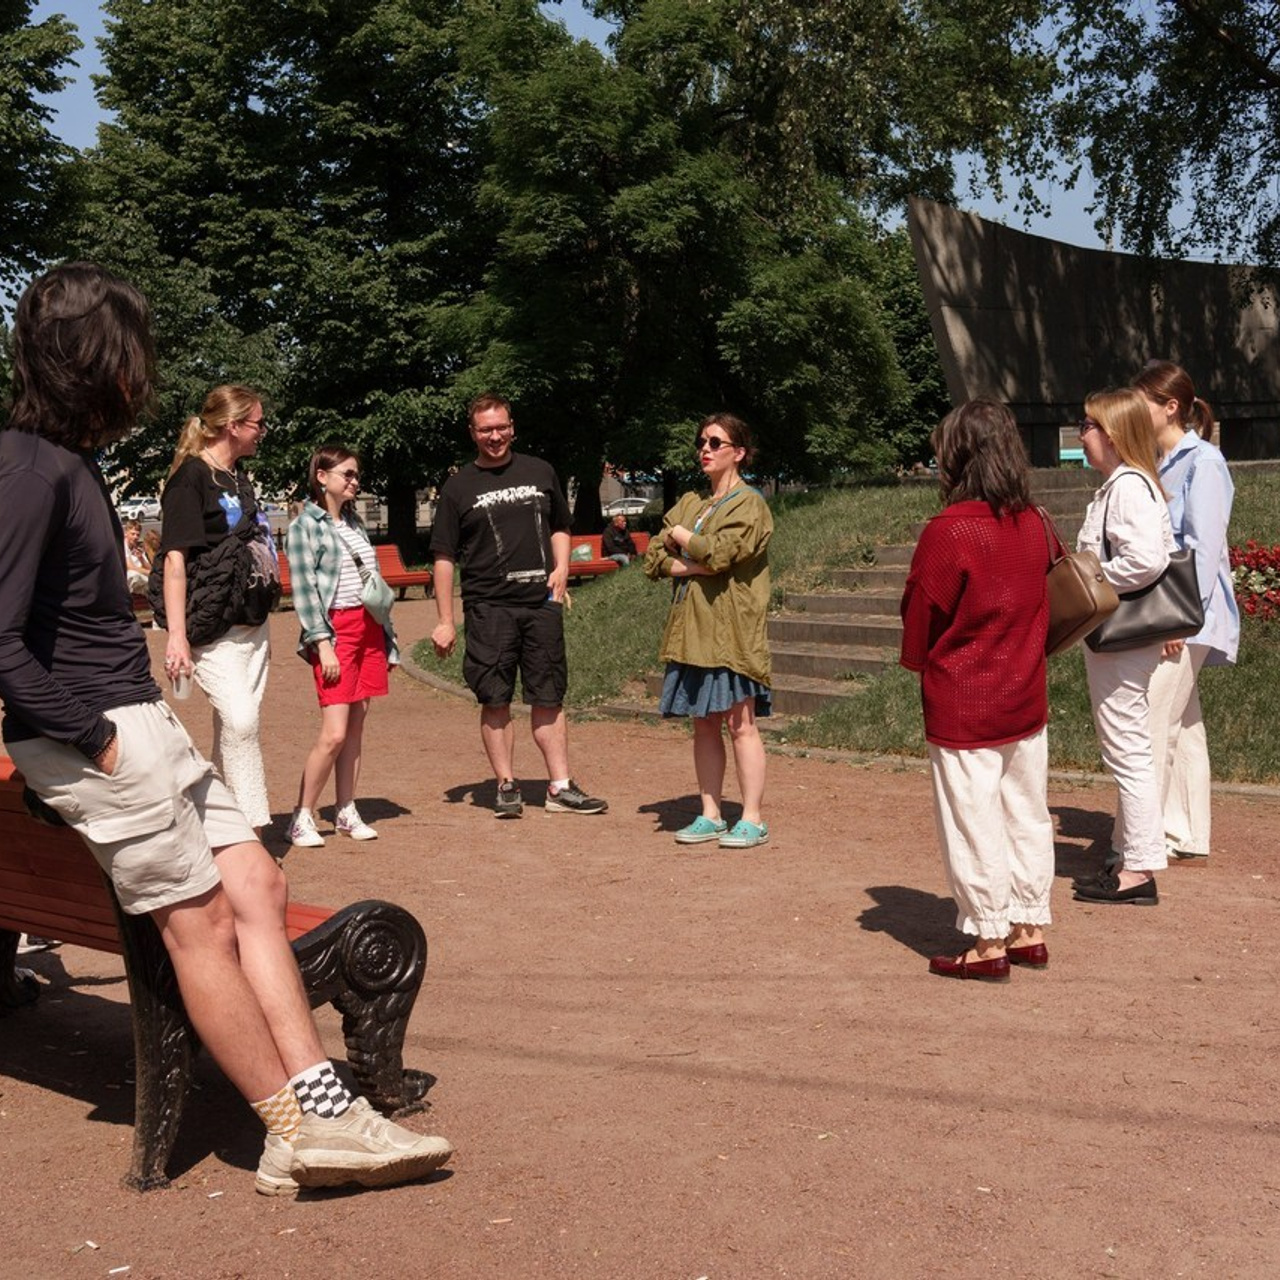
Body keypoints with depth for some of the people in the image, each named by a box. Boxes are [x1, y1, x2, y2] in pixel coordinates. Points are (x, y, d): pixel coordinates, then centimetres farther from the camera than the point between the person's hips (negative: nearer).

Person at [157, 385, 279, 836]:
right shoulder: (190, 477, -10)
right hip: (212, 627, -8)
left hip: (251, 624, 9)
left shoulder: (239, 477, 16)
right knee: (240, 719, -18)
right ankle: (253, 826, -12)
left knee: (237, 726, 9)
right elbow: (175, 558, -15)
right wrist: (177, 635, -22)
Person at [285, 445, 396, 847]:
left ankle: (347, 812, 15)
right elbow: (304, 590, -11)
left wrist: (386, 635, 15)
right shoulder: (305, 525, -5)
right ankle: (302, 818, 2)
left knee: (356, 727, 8)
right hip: (335, 629, -7)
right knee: (334, 734, -10)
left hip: (368, 627, 7)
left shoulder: (354, 521, 16)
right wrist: (323, 644, -17)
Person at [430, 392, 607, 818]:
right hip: (488, 607, -2)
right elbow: (444, 557, 4)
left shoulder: (540, 472, 12)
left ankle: (561, 788, 9)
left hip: (542, 602, 2)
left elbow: (559, 527, 24)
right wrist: (444, 621, -1)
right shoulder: (459, 487, 4)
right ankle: (507, 786, 10)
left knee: (548, 697, 4)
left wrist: (561, 568, 4)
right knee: (495, 700, -1)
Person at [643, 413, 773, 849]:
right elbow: (652, 558, 10)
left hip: (732, 630, -7)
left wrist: (680, 537, -1)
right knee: (703, 723, 9)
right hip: (692, 629, 7)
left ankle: (752, 820, 1)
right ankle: (710, 816, 16)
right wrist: (690, 567, -9)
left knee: (739, 722, -5)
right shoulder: (689, 504, 17)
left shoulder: (750, 505, -4)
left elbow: (718, 552, -19)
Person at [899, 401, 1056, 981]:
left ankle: (988, 944, 11)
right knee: (1028, 816, 14)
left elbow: (921, 614, -9)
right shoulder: (1035, 524, 0)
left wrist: (919, 663, 9)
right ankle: (1029, 930, 24)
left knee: (974, 824, 3)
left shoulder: (948, 531, -19)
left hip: (963, 707, -6)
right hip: (1026, 699, 7)